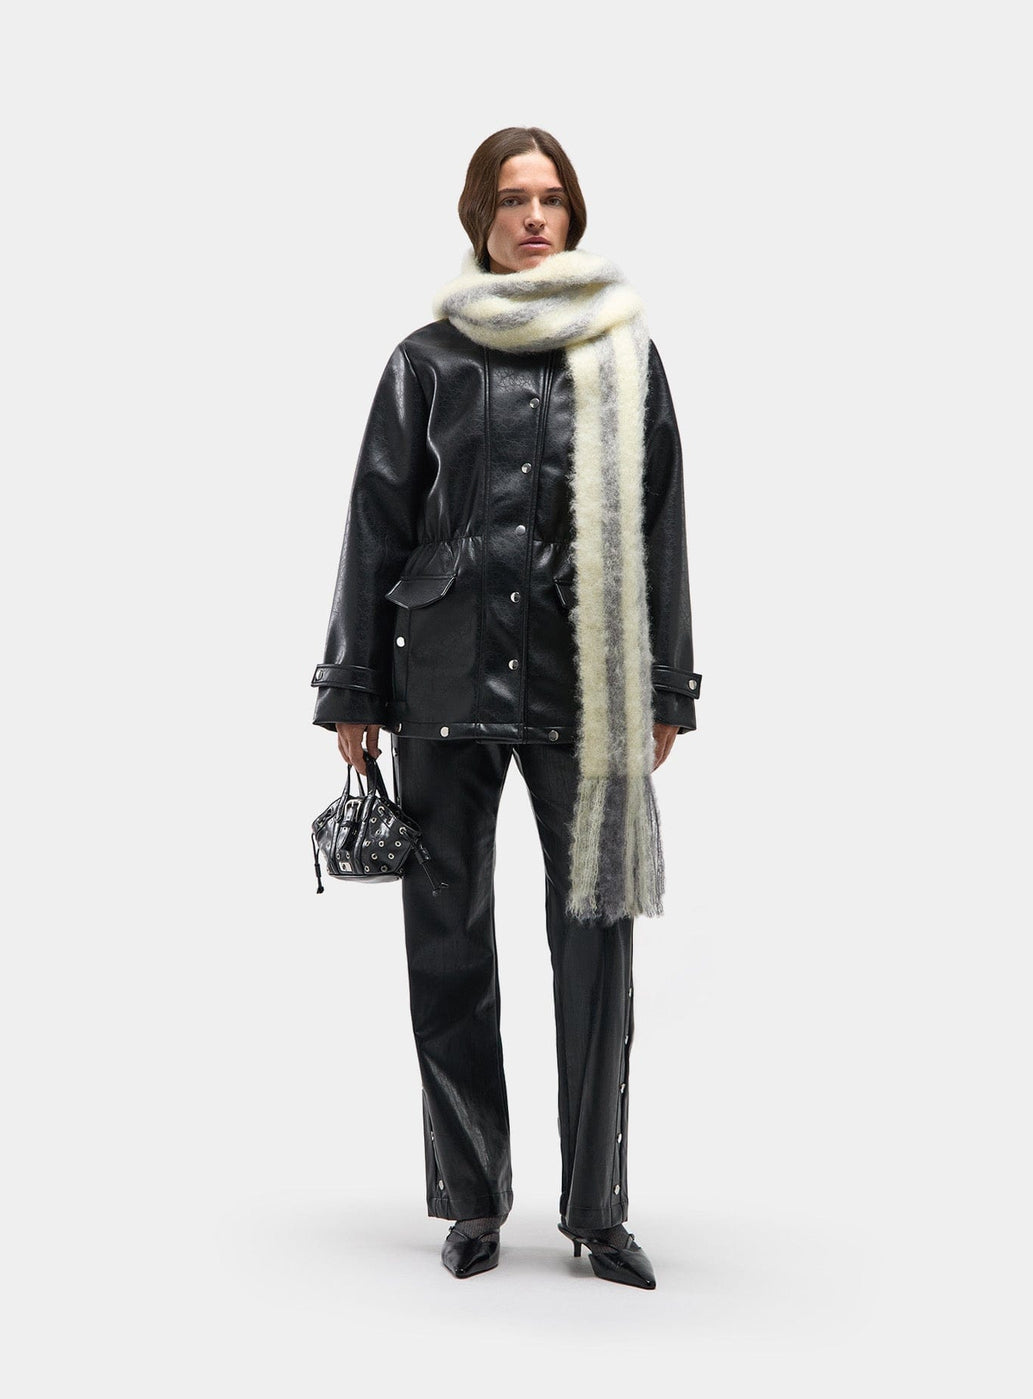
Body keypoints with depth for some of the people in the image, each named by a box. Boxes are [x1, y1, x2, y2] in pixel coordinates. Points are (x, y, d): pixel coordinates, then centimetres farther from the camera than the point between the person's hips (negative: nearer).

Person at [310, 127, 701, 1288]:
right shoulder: (428, 360, 8)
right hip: (448, 673, 0)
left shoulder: (627, 357, 10)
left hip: (586, 680, 0)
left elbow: (659, 528, 11)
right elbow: (376, 527, 8)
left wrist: (665, 690, 7)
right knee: (447, 940, 4)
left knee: (596, 941, 0)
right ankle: (472, 1197, 18)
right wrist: (355, 692, 5)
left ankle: (597, 1207, 13)